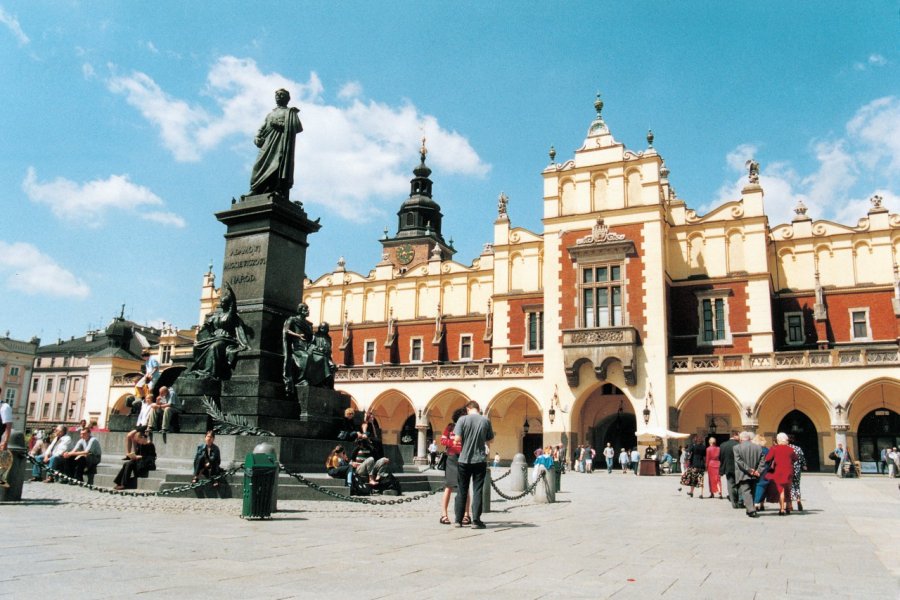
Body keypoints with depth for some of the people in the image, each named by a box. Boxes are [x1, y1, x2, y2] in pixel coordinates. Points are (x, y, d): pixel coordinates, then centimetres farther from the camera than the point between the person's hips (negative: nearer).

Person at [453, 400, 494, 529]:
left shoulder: (463, 419, -7)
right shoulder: (485, 420, -2)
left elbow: (457, 438, -13)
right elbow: (490, 439, 9)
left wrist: (465, 438, 9)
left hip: (464, 459, 0)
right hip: (480, 460, 0)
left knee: (462, 490, 10)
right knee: (478, 490, 5)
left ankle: (458, 520, 15)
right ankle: (476, 521, 2)